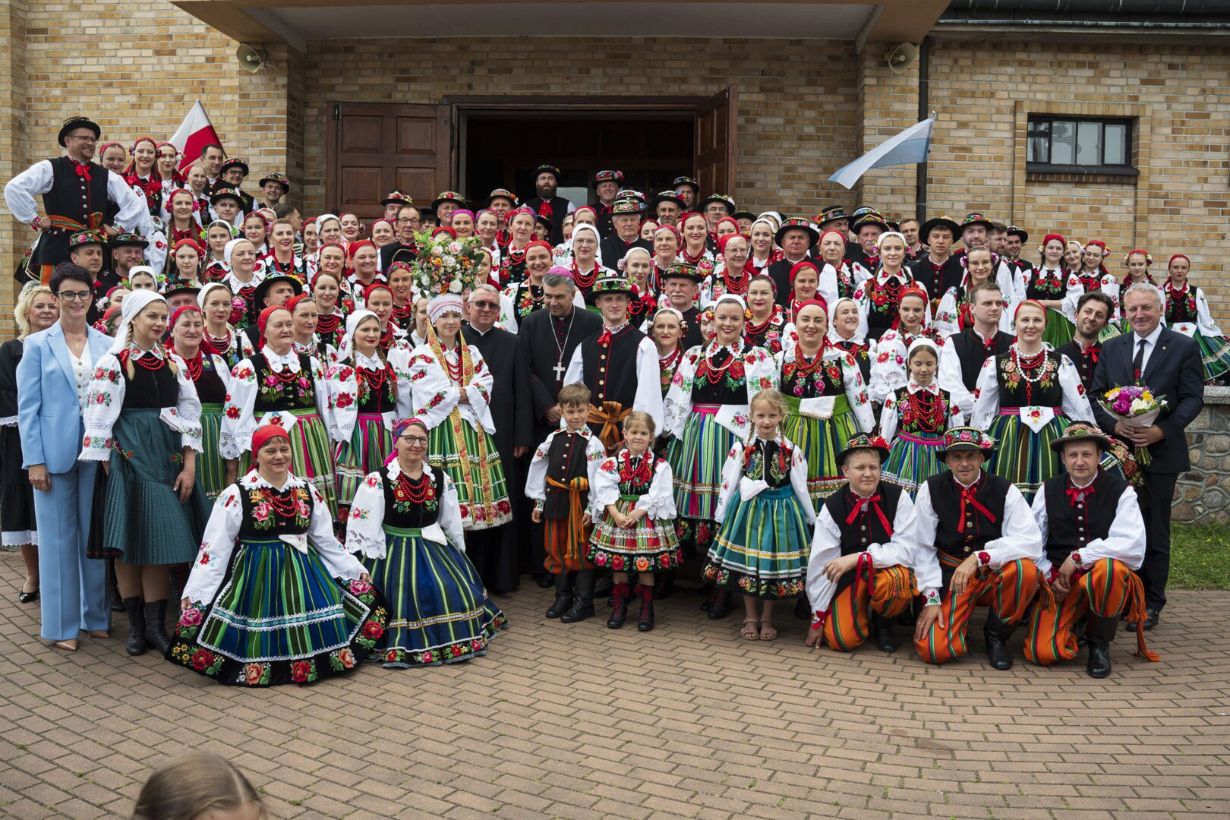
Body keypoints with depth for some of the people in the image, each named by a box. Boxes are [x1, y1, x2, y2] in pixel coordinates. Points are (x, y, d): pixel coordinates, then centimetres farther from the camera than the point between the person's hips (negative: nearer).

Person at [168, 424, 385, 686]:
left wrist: (356, 571, 13)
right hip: (256, 576, -3)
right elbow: (215, 547, -10)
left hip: (301, 574, 4)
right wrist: (194, 591, -16)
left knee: (307, 629, -1)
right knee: (259, 631, -5)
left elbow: (327, 542, 14)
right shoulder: (237, 494, -8)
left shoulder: (307, 492, 5)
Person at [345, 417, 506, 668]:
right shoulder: (377, 481, -7)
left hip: (435, 547, 4)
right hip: (394, 552, -4)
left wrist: (458, 559, 13)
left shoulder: (441, 479, 6)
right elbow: (366, 527, -8)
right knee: (408, 593, -22)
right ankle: (406, 646, -8)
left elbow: (453, 524, 13)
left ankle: (458, 637, 10)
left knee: (454, 589, -10)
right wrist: (370, 567, -10)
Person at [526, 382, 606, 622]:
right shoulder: (553, 439, 5)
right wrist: (539, 502, 9)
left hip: (580, 503, -4)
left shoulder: (592, 443, -8)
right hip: (555, 501, 5)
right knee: (557, 549, 12)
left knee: (581, 551, 3)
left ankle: (583, 601, 12)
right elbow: (538, 470, 9)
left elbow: (597, 478, -11)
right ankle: (563, 596, 26)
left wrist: (592, 508, -15)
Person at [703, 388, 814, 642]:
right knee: (747, 564, 5)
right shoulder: (740, 448, -3)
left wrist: (812, 518, 8)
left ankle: (767, 618, 21)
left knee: (774, 563, 5)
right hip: (747, 509, 0)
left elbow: (801, 487, 4)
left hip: (780, 510, 0)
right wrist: (720, 516, 1)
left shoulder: (791, 450, -2)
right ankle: (751, 617, 20)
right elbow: (728, 483, 0)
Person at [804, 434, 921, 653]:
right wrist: (817, 618, -6)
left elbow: (906, 549, -18)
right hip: (849, 577, 1)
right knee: (841, 639, -20)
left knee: (896, 578, -36)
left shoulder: (898, 498, -12)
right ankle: (862, 616, 18)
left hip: (888, 570, 0)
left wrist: (859, 558, -28)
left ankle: (883, 623, -1)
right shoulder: (832, 507, -11)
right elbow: (821, 565, -9)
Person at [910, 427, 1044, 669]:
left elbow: (1031, 541, -19)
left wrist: (979, 558, -29)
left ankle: (996, 635, -5)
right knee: (934, 650, -22)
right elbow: (923, 549, -5)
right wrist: (931, 598, -12)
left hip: (995, 575, 1)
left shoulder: (1004, 490, -5)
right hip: (950, 576, -1)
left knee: (1025, 569, -33)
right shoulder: (931, 490, -4)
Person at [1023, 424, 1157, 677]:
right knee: (1041, 653, -20)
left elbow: (1133, 545, -17)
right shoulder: (1048, 491, 6)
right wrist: (1048, 576, -12)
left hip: (1105, 581, -1)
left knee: (1110, 568, -39)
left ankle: (1099, 643, -12)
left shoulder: (1121, 492, -2)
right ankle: (1073, 623, 18)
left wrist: (1079, 557, -19)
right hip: (1058, 584, 2)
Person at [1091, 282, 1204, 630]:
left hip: (1161, 451, -3)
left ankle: (1150, 604, 12)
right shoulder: (1111, 348, 11)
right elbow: (1096, 395, 8)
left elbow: (1193, 398, -4)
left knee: (1154, 532, 3)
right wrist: (1114, 425, -10)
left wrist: (1163, 430, -17)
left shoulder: (1184, 347, 1)